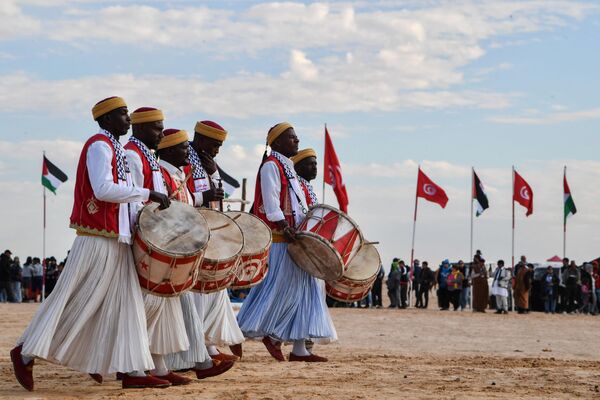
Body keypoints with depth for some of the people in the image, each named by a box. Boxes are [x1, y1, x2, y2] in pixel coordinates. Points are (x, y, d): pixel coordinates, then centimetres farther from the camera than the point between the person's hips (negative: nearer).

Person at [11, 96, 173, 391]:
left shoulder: (113, 148, 18)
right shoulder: (99, 146, -12)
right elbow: (103, 189, -25)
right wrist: (148, 194, -21)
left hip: (115, 239, 10)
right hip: (98, 238, -10)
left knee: (124, 302, 5)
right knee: (76, 301, -5)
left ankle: (133, 371, 4)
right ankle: (27, 352, 4)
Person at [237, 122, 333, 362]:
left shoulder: (288, 168, 21)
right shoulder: (271, 166, -8)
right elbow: (271, 205, -17)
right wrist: (287, 230, -24)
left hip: (295, 238, 10)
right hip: (280, 240, -10)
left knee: (303, 290, 5)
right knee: (282, 288, -10)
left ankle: (299, 348, 4)